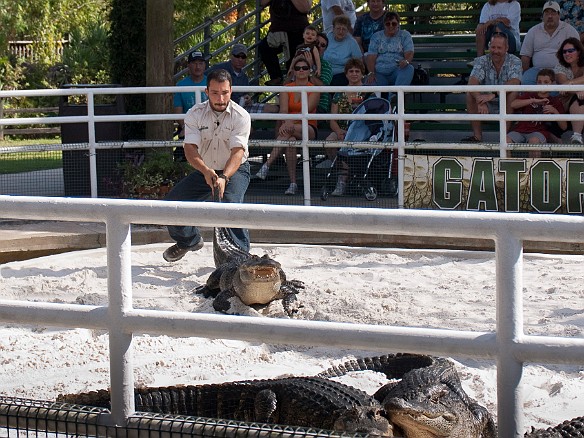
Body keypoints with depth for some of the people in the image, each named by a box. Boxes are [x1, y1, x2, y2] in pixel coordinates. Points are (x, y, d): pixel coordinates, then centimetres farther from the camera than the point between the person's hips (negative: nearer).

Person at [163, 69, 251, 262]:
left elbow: (237, 152, -28)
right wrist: (206, 171, -41)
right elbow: (190, 148, -21)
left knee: (229, 203, -33)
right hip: (204, 170, 4)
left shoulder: (240, 116, -19)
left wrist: (223, 177, -46)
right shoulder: (195, 114, -11)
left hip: (235, 169, -4)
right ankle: (189, 240, 26)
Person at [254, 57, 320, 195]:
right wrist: (285, 123, -27)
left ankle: (266, 165, -47)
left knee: (288, 131, -36)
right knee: (290, 140, -35)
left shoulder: (314, 90, 2)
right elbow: (283, 110, -5)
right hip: (289, 126, 2)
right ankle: (293, 183, -39)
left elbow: (306, 110, -13)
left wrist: (290, 123, -28)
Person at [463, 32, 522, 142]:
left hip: (507, 103, -2)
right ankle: (477, 136, -23)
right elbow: (472, 83, -23)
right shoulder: (481, 61, -6)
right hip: (487, 105, 2)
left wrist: (493, 94, -44)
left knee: (513, 92, -31)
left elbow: (514, 83, -29)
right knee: (470, 94, -23)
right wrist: (480, 101, -43)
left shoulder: (514, 61, -10)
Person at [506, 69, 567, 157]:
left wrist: (555, 111, -7)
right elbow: (513, 105, -2)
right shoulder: (529, 95, 20)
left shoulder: (555, 101, 17)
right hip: (521, 129, 2)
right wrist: (533, 101, -9)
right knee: (505, 141, -29)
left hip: (540, 131, -2)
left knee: (534, 141, -38)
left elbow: (564, 127, 10)